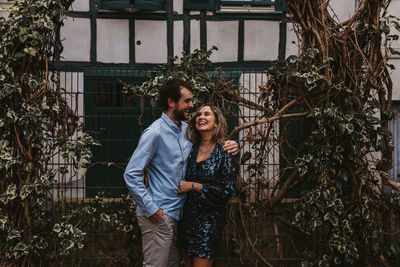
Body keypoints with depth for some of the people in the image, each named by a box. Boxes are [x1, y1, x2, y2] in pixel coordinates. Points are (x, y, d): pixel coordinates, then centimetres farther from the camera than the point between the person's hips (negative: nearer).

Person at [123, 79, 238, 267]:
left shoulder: (187, 130, 9)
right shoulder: (155, 133, -15)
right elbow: (131, 174, -17)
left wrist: (230, 147, 0)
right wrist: (151, 209, -18)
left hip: (177, 214, 8)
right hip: (158, 216, -8)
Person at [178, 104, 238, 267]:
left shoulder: (226, 152, -9)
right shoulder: (191, 149, 5)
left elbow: (226, 191, -14)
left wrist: (193, 186, -13)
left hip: (209, 219, -5)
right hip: (187, 216, 5)